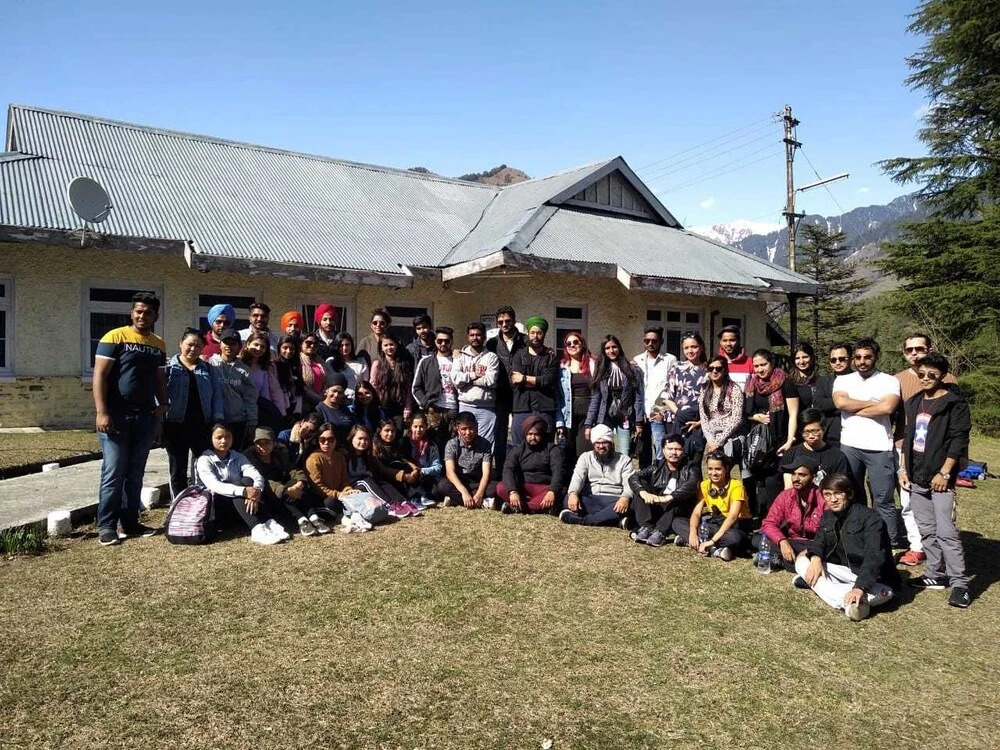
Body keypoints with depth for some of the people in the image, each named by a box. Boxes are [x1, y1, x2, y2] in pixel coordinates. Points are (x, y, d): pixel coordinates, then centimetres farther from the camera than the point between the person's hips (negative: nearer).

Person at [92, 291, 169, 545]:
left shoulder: (158, 345, 12)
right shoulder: (115, 337, -5)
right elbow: (99, 375, -9)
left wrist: (162, 405, 6)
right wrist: (102, 413, -16)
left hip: (145, 417, 5)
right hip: (117, 415, -5)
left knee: (135, 474, 10)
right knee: (113, 474, -4)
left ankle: (130, 522, 19)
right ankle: (106, 527, 5)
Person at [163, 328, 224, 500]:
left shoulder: (209, 369, 13)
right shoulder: (168, 367, 4)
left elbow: (217, 394, 9)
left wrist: (217, 419, -2)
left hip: (202, 425, 2)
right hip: (176, 426, -2)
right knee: (178, 471, 8)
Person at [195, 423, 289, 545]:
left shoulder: (238, 457, 7)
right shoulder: (204, 460, -5)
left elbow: (256, 475, -11)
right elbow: (214, 485, -24)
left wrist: (255, 491, -35)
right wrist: (244, 491, -39)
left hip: (240, 504, 4)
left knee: (248, 482, -25)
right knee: (239, 485, -30)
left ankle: (269, 523, -38)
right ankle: (257, 529, -46)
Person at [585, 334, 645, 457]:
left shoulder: (632, 370, 3)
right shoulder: (601, 371, 8)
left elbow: (638, 397, 1)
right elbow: (594, 400, 5)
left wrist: (639, 422, -4)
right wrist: (588, 424, 0)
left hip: (625, 418, -1)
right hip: (605, 419, 1)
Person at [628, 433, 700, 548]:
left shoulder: (690, 468, -2)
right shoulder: (656, 466, 7)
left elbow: (691, 485, -25)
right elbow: (634, 478, -8)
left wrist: (668, 497, -40)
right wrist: (644, 493, -30)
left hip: (679, 513, -3)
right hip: (655, 511, 3)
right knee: (640, 489, -15)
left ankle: (660, 533, -39)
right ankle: (647, 527, -27)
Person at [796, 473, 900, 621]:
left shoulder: (870, 518, -20)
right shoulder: (828, 516, 5)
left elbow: (874, 557, -30)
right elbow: (820, 541, 4)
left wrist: (860, 588, -44)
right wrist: (815, 557, -23)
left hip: (876, 580, -7)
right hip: (848, 572, 7)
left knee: (882, 593, -40)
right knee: (802, 561, -11)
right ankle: (847, 602, -31)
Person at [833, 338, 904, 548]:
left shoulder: (889, 381, 3)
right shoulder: (842, 380, 10)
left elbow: (888, 407, -14)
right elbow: (840, 402, -9)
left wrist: (854, 409, -5)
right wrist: (873, 403, -6)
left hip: (879, 447, -3)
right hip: (850, 445, 3)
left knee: (884, 500, 0)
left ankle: (891, 544, 9)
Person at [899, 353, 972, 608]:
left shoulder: (954, 403, -5)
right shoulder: (914, 403, 14)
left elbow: (958, 440, -10)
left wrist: (944, 473, -15)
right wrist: (903, 468, 11)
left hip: (939, 477, -6)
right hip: (916, 476, 6)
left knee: (946, 531, -10)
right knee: (926, 530, 11)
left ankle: (959, 583, -3)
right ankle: (936, 574, 21)